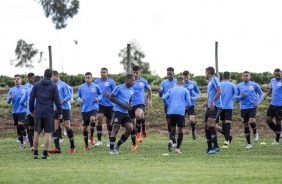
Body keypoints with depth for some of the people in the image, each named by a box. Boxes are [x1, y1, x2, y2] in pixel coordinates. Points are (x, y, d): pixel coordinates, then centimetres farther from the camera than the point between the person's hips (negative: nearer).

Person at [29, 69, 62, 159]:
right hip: (49, 113, -3)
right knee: (47, 133, 0)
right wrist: (59, 112, 3)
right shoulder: (53, 86, -1)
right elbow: (57, 100, -4)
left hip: (38, 112, 3)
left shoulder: (36, 85, 7)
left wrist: (32, 110, 18)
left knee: (37, 132, 9)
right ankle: (45, 154, -5)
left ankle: (35, 153, 10)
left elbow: (31, 99, 7)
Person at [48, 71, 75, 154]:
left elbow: (69, 96, -13)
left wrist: (62, 102, -24)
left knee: (67, 126, -4)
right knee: (55, 127, -3)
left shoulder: (63, 85, -8)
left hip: (65, 108, -6)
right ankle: (57, 148, -2)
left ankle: (72, 147, 9)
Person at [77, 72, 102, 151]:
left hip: (93, 108, -2)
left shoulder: (96, 87, 2)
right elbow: (78, 96, 15)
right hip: (84, 109, 2)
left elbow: (100, 94, 15)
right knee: (85, 127, 4)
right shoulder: (81, 87, 5)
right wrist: (80, 100, -7)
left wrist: (98, 99, -4)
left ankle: (91, 136, -9)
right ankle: (86, 145, 16)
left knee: (92, 119, -33)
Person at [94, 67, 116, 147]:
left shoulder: (111, 82, -2)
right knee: (99, 118, -19)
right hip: (100, 104, 1)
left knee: (109, 122, 10)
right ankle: (99, 140, -16)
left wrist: (109, 94, -19)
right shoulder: (96, 81, 6)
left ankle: (110, 140, 29)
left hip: (109, 105, -1)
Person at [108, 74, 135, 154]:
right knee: (115, 129, -10)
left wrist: (130, 106, 4)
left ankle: (117, 146, 10)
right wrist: (122, 104, -14)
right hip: (118, 111, -7)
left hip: (125, 112, 7)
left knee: (130, 128, -4)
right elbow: (111, 98, -7)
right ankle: (111, 149, -6)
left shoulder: (132, 90, 14)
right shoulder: (119, 88, -7)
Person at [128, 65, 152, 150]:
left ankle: (139, 132, -11)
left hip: (140, 103, -2)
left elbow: (149, 90, 24)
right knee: (133, 126, 5)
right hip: (131, 105, 2)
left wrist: (149, 100, 18)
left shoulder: (143, 81, 6)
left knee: (138, 115, -36)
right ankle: (134, 145, 19)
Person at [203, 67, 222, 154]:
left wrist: (212, 101, -26)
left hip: (215, 106, -10)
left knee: (210, 123, -22)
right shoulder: (210, 81, 22)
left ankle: (216, 146, -26)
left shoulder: (214, 80, -7)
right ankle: (210, 148, 12)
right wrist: (207, 103, 32)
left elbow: (219, 92, -19)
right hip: (210, 107, 10)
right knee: (206, 126, 7)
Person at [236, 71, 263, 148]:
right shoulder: (239, 86, 6)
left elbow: (261, 93, 13)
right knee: (246, 125, 4)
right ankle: (249, 143, 13)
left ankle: (255, 133, 10)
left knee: (251, 121, -23)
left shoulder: (254, 85, 2)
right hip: (243, 108, 2)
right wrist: (241, 97, -10)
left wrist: (258, 102, 0)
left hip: (252, 107, -2)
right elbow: (236, 97, 12)